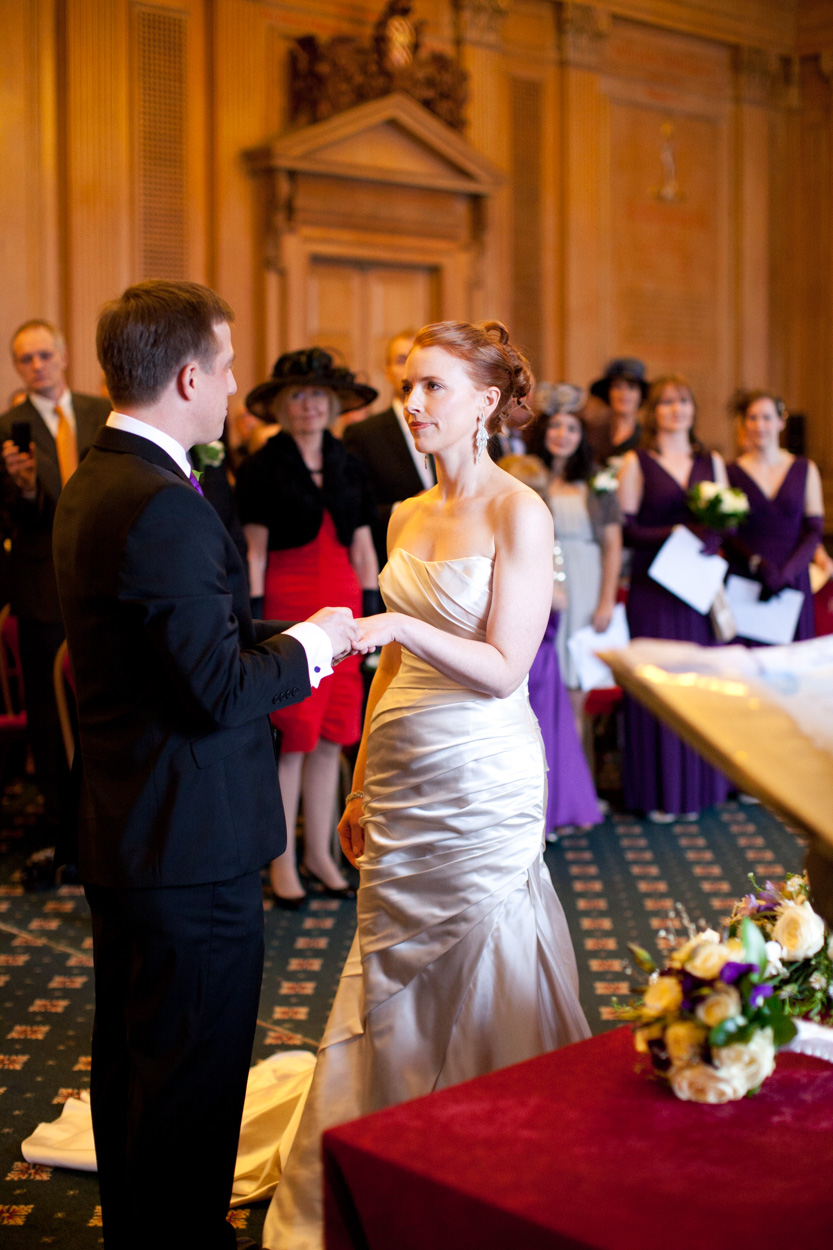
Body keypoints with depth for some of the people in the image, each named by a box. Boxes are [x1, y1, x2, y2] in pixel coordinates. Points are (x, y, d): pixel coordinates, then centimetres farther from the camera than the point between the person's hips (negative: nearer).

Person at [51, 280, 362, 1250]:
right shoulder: (166, 508, -24)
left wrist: (282, 633, 8)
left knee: (130, 1055, 23)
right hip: (193, 843, -11)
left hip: (120, 832, 11)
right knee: (194, 1073, 4)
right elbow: (220, 694, -24)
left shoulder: (89, 485, 8)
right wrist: (308, 646, -8)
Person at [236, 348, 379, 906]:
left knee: (331, 737, 8)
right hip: (286, 605, -4)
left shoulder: (348, 467, 11)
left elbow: (363, 550, 12)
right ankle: (283, 861, 11)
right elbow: (253, 553, -4)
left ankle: (321, 854, 20)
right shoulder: (262, 468, -2)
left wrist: (373, 615, 7)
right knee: (290, 736, -2)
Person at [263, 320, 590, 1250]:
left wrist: (401, 625, -28)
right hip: (401, 771, 6)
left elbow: (504, 669, -15)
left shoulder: (519, 513, -10)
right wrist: (362, 786, 13)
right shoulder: (407, 517, 10)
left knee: (483, 974, 3)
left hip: (482, 777, -6)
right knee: (394, 972, 11)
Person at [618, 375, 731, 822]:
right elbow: (625, 529, -6)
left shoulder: (711, 462, 14)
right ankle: (657, 792, 5)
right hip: (653, 586, -4)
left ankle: (694, 786, 14)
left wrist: (712, 532, -11)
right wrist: (674, 533, -18)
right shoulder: (636, 462, 1)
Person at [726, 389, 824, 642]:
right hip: (745, 582, -2)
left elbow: (814, 530, 4)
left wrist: (788, 571, -10)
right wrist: (757, 565, -17)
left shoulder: (805, 470, 9)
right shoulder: (732, 473, 3)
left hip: (793, 582, 2)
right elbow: (727, 536, -1)